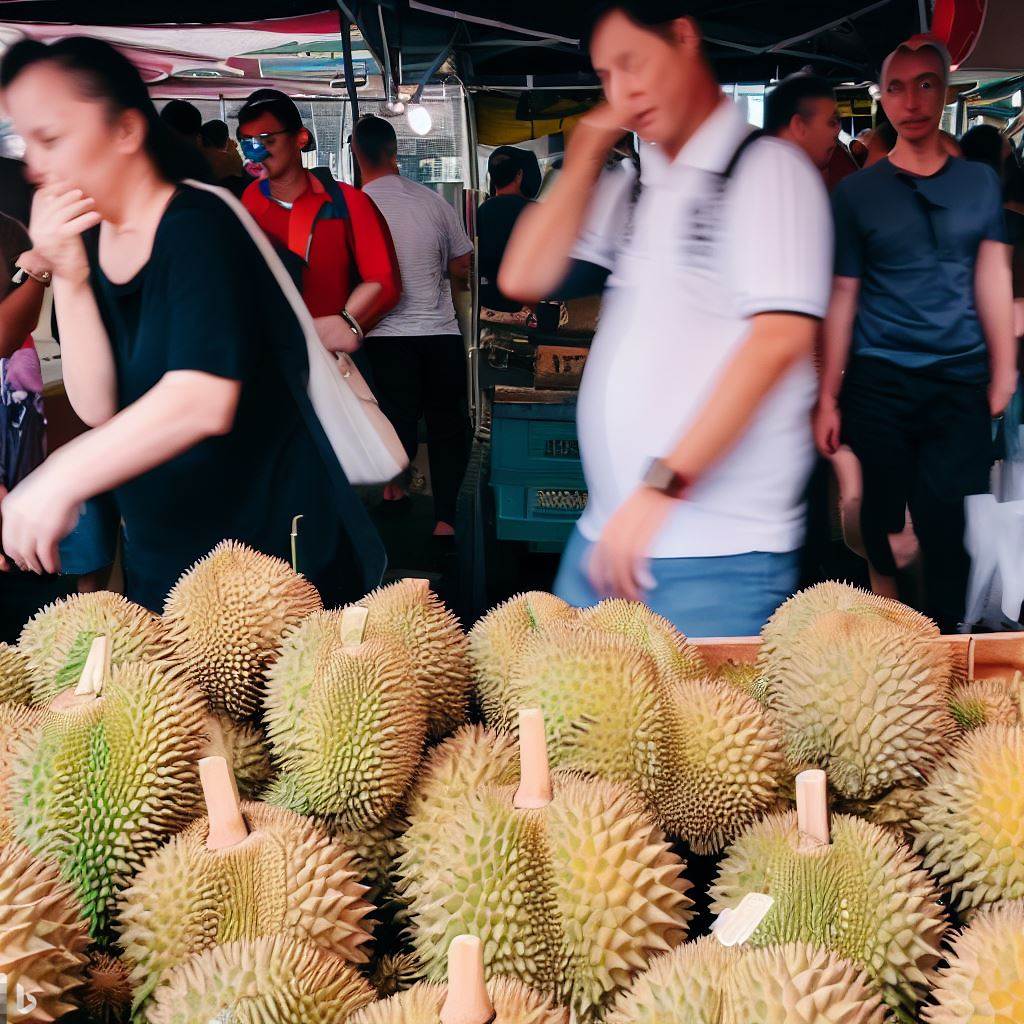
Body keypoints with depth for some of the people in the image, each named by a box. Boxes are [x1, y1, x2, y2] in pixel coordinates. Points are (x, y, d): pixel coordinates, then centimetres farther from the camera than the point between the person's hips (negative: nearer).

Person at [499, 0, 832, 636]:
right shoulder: (639, 189, 14)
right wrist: (589, 151, 5)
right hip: (607, 535, 7)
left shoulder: (766, 168, -6)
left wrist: (664, 483, -24)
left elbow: (781, 336, -19)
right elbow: (524, 278, 10)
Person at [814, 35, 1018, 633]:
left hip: (962, 383, 1)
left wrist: (1003, 374, 2)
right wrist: (828, 400, 1)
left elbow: (993, 279, 9)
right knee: (884, 521, 7)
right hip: (879, 384, -1)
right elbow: (842, 299, 3)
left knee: (952, 527, -2)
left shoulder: (981, 184, 9)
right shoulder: (857, 194, 4)